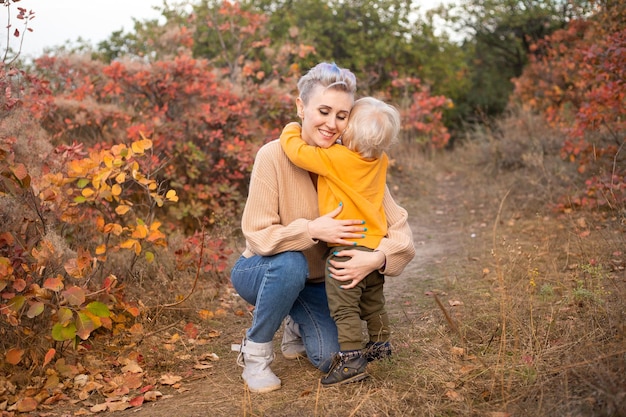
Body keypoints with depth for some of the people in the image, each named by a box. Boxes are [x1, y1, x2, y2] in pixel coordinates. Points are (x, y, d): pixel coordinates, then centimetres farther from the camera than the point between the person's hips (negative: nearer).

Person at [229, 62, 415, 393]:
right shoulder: (274, 156, -23)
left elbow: (399, 226, -16)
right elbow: (256, 235, -22)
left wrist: (377, 258, -35)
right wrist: (312, 230, -34)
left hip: (315, 281, 3)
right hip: (262, 271, -3)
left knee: (332, 358, -13)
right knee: (291, 263, -36)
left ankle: (299, 324, 24)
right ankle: (255, 352, -10)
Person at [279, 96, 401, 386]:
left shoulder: (336, 159, -20)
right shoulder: (381, 161, 2)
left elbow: (297, 151, -15)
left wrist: (291, 130, 4)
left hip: (347, 248, -8)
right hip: (376, 245, 8)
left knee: (344, 307, 0)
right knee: (373, 301, 25)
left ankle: (351, 359, 0)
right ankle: (380, 344, 39)